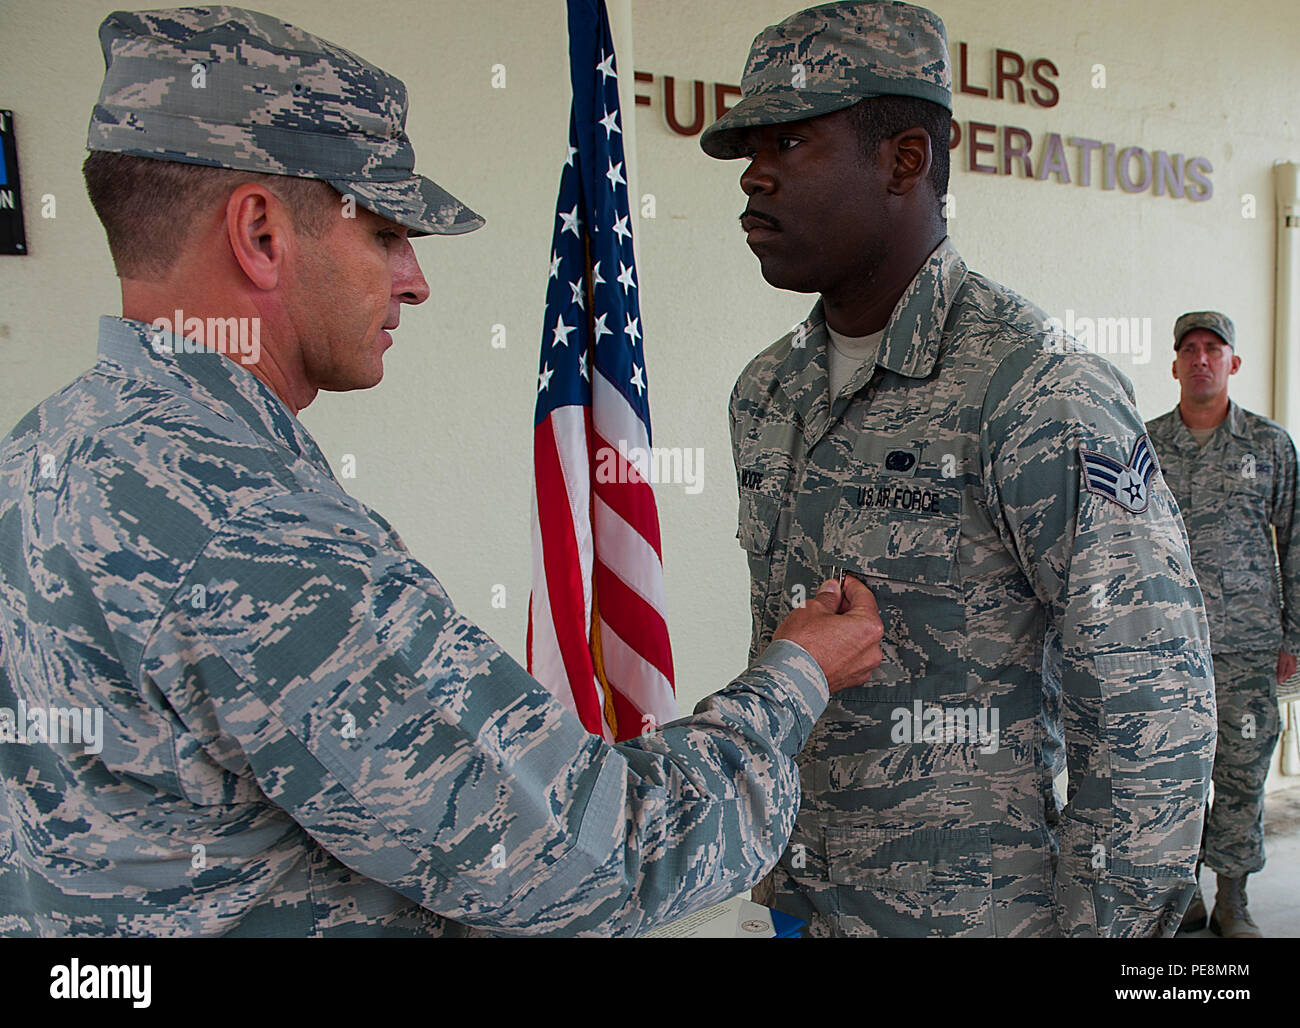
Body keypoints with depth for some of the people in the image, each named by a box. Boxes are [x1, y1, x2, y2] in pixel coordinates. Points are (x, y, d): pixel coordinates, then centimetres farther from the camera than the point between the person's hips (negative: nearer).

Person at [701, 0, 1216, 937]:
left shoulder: (1039, 393, -19)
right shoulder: (766, 394, 2)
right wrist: (771, 859, 14)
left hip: (981, 907, -5)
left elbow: (1151, 702, -16)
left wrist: (1108, 919, -13)